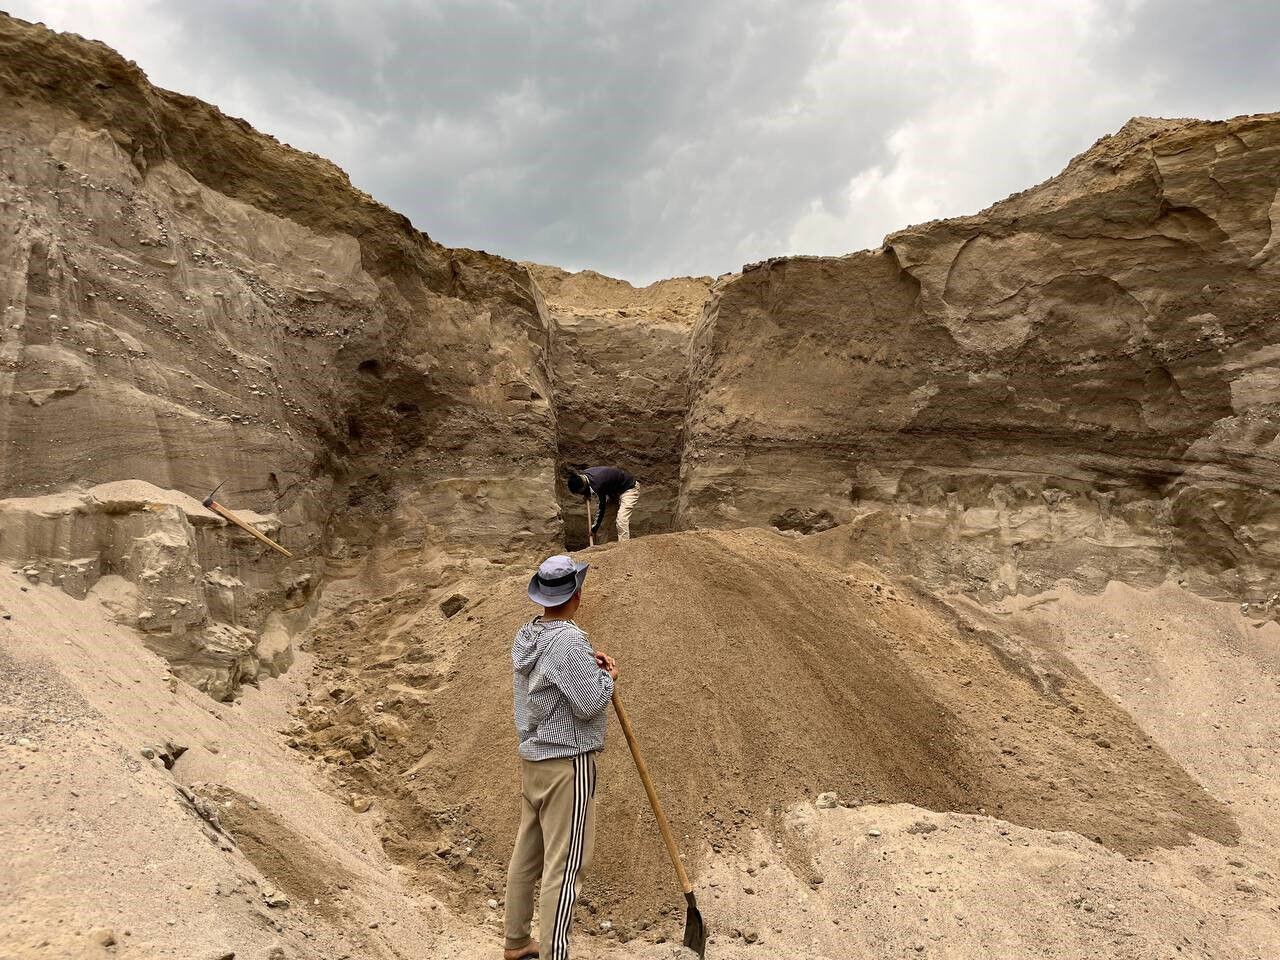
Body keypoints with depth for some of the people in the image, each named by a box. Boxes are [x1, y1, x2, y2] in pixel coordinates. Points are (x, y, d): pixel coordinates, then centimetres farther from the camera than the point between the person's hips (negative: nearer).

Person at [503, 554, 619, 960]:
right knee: (563, 864, 0)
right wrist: (606, 675, -4)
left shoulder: (524, 636, 5)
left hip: (532, 758, 9)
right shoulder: (569, 640, -22)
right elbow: (590, 703, -22)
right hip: (567, 762, -9)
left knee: (526, 854, 19)